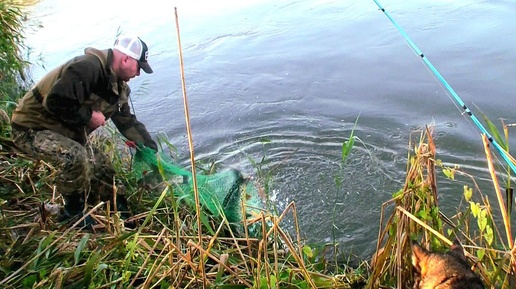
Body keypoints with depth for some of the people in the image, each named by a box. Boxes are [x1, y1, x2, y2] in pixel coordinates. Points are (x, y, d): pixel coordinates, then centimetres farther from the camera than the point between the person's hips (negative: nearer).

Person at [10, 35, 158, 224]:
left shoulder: (117, 84, 3)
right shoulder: (87, 68, -28)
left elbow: (127, 121, 10)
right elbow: (55, 102, -36)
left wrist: (150, 148, 6)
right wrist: (89, 115, -23)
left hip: (66, 132, 10)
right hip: (31, 128, -9)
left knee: (103, 168, 6)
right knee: (75, 157, -33)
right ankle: (74, 212, -9)